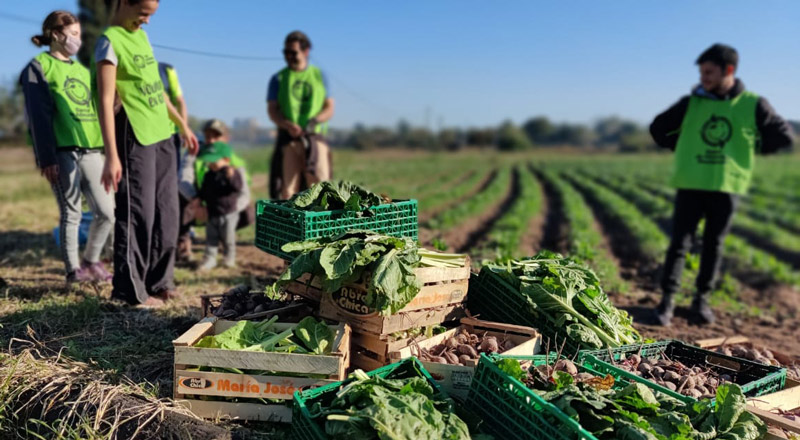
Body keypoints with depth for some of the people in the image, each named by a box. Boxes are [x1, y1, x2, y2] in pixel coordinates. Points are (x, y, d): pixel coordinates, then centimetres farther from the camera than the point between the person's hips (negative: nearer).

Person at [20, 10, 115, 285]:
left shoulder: (82, 70, 22)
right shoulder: (38, 67, 2)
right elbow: (39, 116, -6)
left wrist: (107, 149, 15)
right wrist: (46, 158, -13)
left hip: (91, 150, 6)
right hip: (62, 152, -6)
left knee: (107, 211, 2)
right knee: (71, 213, -1)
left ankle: (91, 261, 20)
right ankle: (74, 270, 12)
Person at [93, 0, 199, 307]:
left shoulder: (141, 35, 15)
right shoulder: (110, 42, -10)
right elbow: (106, 101, -16)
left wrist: (183, 125, 23)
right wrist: (112, 156, -22)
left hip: (162, 135, 8)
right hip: (136, 139, -8)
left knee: (166, 212, 10)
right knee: (138, 215, -4)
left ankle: (159, 281, 21)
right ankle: (130, 290, 7)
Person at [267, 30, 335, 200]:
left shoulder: (319, 76, 15)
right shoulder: (278, 78, 12)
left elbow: (329, 108, 9)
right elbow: (272, 110, 3)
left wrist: (315, 121, -12)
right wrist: (288, 125, -17)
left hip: (315, 137, 1)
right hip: (289, 138, 0)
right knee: (287, 189, -3)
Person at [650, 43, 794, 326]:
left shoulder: (753, 105, 0)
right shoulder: (692, 103, 2)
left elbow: (783, 136, 9)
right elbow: (658, 128, 14)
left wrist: (749, 149, 9)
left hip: (728, 188, 0)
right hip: (690, 186, 0)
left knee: (713, 246, 8)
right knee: (679, 243, -2)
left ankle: (702, 299, 22)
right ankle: (668, 300, 5)